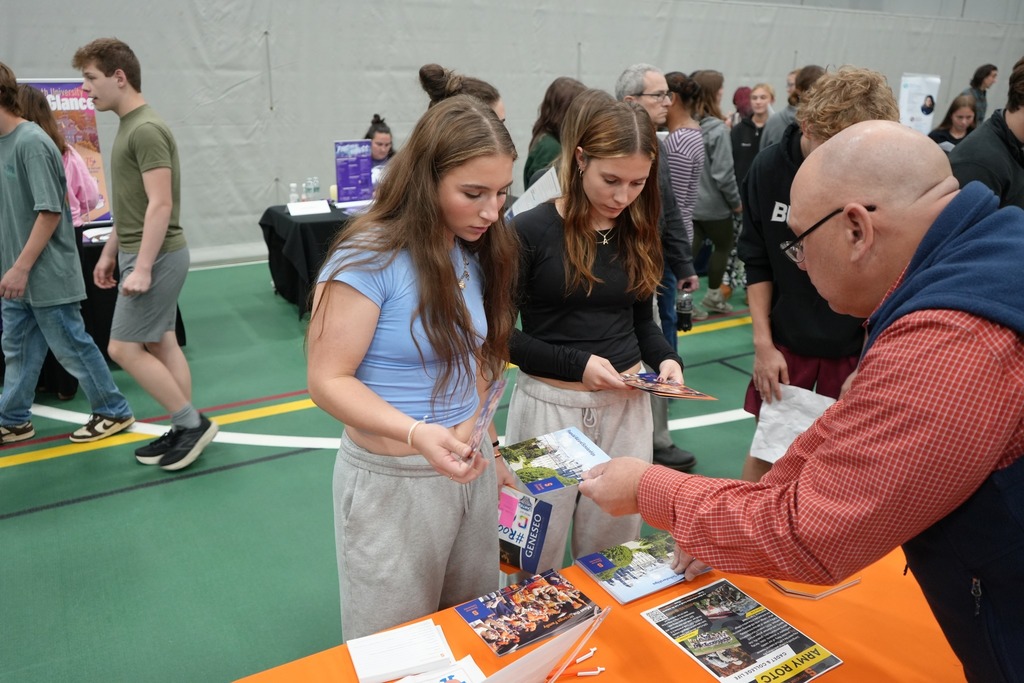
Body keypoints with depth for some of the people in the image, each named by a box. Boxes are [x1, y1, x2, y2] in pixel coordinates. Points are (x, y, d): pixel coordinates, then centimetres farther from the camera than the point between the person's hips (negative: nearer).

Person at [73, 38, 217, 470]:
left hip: (156, 257, -10)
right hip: (143, 254, 10)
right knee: (161, 345, 11)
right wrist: (110, 252, 22)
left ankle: (193, 422, 3)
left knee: (124, 348, -5)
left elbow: (160, 204, -22)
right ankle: (184, 430, 18)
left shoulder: (146, 130, -16)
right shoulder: (128, 127, 14)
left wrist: (142, 268, -23)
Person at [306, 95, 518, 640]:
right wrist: (418, 434, -31)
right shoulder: (369, 258, -19)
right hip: (393, 478, -6)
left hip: (469, 470, 6)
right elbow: (329, 380, -18)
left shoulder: (479, 252, 3)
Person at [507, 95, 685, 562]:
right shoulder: (530, 231, -11)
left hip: (627, 405, 4)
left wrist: (666, 358, -5)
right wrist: (577, 364, -17)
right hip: (549, 404, -4)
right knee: (538, 549, 11)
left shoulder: (638, 234, 6)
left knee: (616, 543, 17)